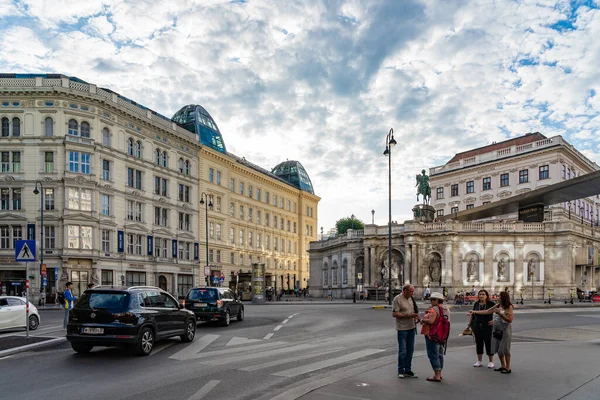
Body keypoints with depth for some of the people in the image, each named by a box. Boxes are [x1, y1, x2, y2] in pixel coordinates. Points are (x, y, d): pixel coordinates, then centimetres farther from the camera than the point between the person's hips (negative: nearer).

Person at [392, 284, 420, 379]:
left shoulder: (410, 298, 11)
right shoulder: (397, 299, -14)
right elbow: (394, 314, -19)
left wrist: (416, 316, -1)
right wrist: (408, 315, -23)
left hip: (411, 328, 7)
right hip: (402, 328, -7)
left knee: (410, 350, 12)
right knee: (402, 350, -3)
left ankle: (408, 370, 22)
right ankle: (401, 371, 10)